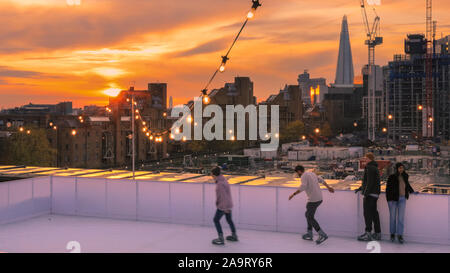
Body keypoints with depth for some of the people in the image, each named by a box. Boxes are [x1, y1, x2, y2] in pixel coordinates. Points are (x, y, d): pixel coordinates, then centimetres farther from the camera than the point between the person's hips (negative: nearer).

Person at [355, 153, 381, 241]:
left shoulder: (370, 167, -12)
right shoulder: (375, 168, 20)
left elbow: (370, 182, -20)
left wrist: (365, 193, -20)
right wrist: (361, 188, 31)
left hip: (370, 194, -10)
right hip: (375, 194, 10)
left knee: (367, 213, -10)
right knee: (374, 213, 10)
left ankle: (368, 234, -12)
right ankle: (377, 234, 13)